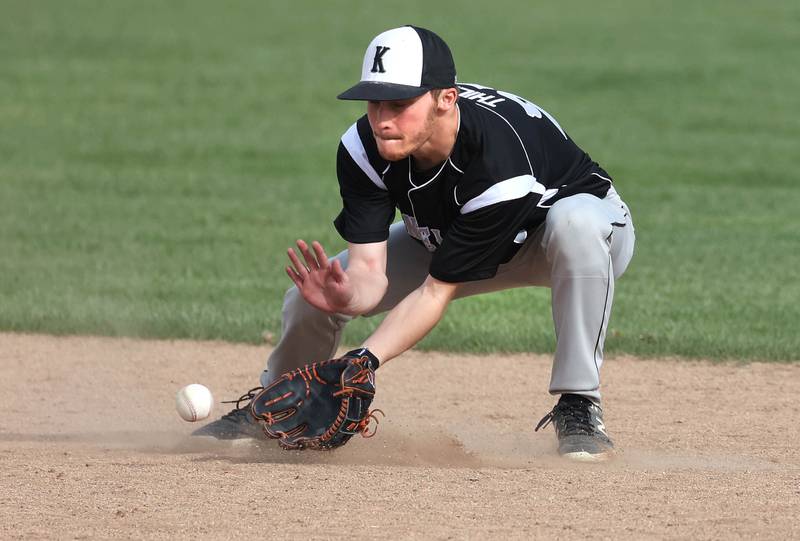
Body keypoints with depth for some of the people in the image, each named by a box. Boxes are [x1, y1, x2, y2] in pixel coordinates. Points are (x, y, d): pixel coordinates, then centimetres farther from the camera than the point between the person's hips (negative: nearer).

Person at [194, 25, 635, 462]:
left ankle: (579, 408, -31)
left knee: (576, 221, -42)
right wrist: (348, 296, -54)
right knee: (314, 292, -11)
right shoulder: (363, 149, -27)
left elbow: (439, 291, -38)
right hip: (445, 239, 5)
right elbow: (369, 270, -29)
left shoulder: (498, 160, -42)